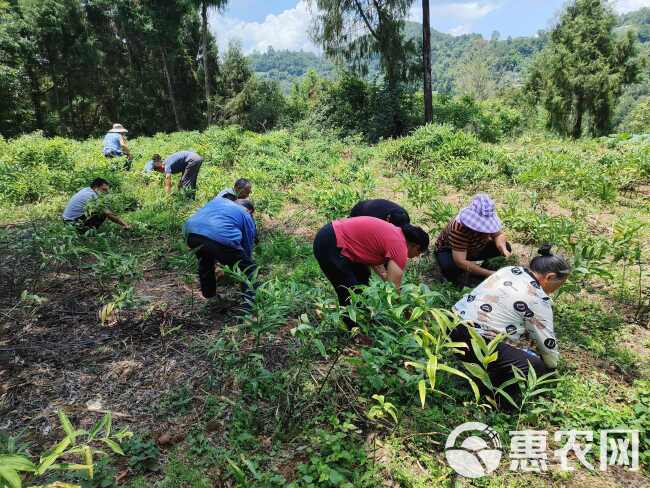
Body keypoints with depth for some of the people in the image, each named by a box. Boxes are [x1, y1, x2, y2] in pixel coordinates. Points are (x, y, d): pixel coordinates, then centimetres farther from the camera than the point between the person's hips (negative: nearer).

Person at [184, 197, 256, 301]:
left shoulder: (218, 199, 37)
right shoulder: (247, 216, 25)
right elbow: (247, 247, 25)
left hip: (191, 232, 6)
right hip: (221, 238, -5)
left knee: (205, 262, 37)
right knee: (250, 269, 14)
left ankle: (210, 297, 46)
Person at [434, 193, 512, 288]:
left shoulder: (488, 219, -20)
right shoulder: (458, 228, -39)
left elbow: (498, 235, -5)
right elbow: (460, 262, -41)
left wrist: (503, 249, -28)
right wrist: (489, 273, -42)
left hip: (473, 249, 7)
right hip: (448, 251, -6)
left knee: (506, 246, -9)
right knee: (450, 267, -40)